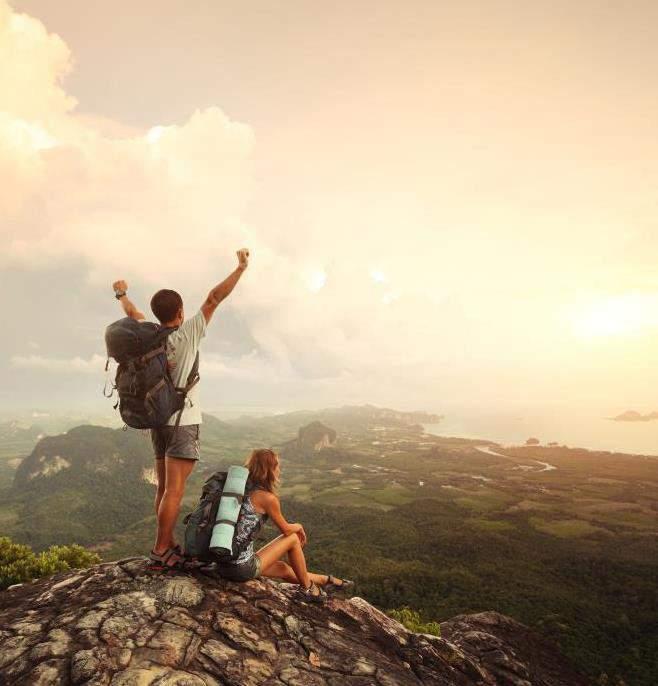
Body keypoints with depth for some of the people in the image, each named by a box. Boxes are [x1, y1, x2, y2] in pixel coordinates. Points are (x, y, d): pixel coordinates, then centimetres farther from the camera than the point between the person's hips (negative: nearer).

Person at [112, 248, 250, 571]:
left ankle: (169, 546, 20)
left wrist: (121, 293, 43)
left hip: (158, 420, 7)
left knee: (164, 488, 12)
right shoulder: (188, 333, -11)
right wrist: (241, 267, -5)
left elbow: (132, 312, 23)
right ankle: (159, 553, -5)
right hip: (183, 421, -7)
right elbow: (214, 298, -11)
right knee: (174, 491, -6)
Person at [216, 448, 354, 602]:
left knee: (284, 569, 25)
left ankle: (327, 580, 42)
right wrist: (299, 527, 20)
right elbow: (286, 529, -2)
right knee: (293, 538, 9)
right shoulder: (267, 497, -16)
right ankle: (307, 587, 26)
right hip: (242, 569, -7)